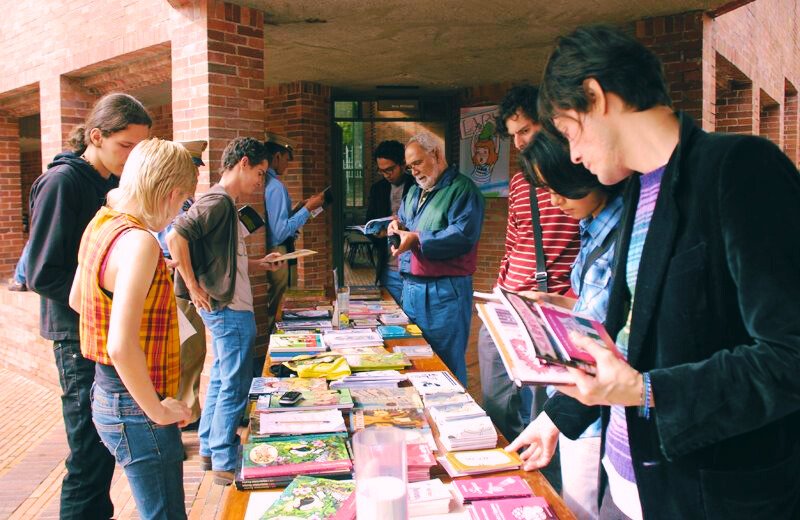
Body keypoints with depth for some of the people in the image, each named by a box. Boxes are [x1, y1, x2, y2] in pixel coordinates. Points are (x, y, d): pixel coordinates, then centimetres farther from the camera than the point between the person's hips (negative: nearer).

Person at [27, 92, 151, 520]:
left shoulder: (114, 183, 11)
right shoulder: (62, 181, -13)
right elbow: (43, 275, -16)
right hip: (80, 336, -7)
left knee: (104, 448, 16)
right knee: (90, 454, 1)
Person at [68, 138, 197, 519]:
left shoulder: (101, 223, 5)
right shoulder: (138, 242, -24)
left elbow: (76, 299, 20)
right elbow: (121, 347, -30)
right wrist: (156, 411, -18)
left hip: (107, 392, 9)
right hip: (135, 407, -9)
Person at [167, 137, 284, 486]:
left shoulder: (226, 204, 14)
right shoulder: (217, 200, -16)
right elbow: (176, 237, -26)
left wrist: (260, 264, 14)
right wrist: (194, 288, -23)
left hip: (228, 309, 10)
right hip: (228, 309, -10)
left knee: (221, 381, 19)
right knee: (234, 387, 0)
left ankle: (210, 449, 32)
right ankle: (225, 464, 12)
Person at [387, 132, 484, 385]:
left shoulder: (461, 188, -9)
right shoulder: (414, 192, 19)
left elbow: (463, 235, -22)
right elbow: (404, 223, 28)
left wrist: (417, 240, -24)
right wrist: (399, 227, 4)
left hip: (444, 291, -8)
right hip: (411, 287, 9)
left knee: (446, 362, 0)